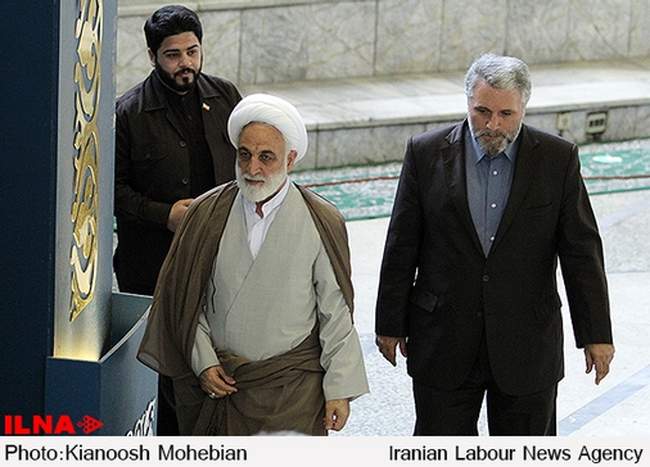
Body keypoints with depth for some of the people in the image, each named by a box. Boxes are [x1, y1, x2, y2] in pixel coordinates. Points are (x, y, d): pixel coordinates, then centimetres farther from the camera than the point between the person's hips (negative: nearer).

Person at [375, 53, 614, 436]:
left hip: (528, 345, 0)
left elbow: (582, 251, -2)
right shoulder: (427, 154, -4)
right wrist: (390, 324, 4)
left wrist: (596, 333, -3)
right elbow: (402, 247, 2)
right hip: (444, 345, 0)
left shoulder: (558, 159, -4)